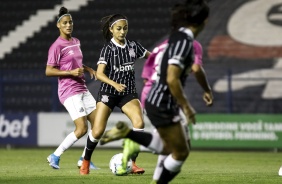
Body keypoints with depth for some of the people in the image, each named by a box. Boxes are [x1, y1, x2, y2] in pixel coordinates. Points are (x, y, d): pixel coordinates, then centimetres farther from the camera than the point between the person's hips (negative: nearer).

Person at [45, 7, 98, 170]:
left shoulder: (76, 42, 13)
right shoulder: (57, 46, -12)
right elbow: (48, 71, -13)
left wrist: (87, 69, 10)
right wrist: (71, 72, -21)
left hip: (83, 90, 9)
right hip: (69, 92, -8)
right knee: (82, 128, -14)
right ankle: (55, 156, 0)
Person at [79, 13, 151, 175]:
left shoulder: (133, 46, 1)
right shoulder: (108, 49, -9)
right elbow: (100, 73, -18)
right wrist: (115, 84, -34)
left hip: (128, 93, 2)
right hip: (108, 92, -2)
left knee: (139, 122, -23)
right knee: (98, 131, -7)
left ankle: (132, 163, -14)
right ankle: (86, 161, 20)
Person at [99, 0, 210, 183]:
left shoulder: (180, 36, 6)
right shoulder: (185, 42, -22)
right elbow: (172, 79, -27)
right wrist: (186, 106, -18)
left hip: (158, 100, 9)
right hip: (163, 105, -9)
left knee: (172, 148, 19)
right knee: (181, 152, 4)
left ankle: (127, 133, 15)